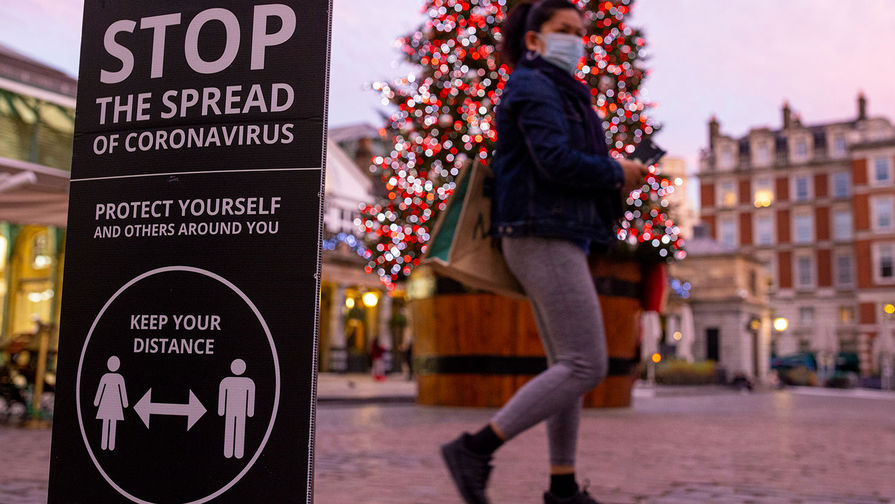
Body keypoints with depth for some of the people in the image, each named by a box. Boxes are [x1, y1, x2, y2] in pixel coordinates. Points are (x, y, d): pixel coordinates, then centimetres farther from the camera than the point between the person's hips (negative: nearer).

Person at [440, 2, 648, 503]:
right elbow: (554, 160, -20)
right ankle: (475, 448, -12)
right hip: (545, 239, -10)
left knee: (569, 365, 9)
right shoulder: (534, 86, -5)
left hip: (558, 241, 10)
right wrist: (616, 173, -6)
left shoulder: (558, 91, 26)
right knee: (587, 365, -13)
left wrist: (618, 175, 7)